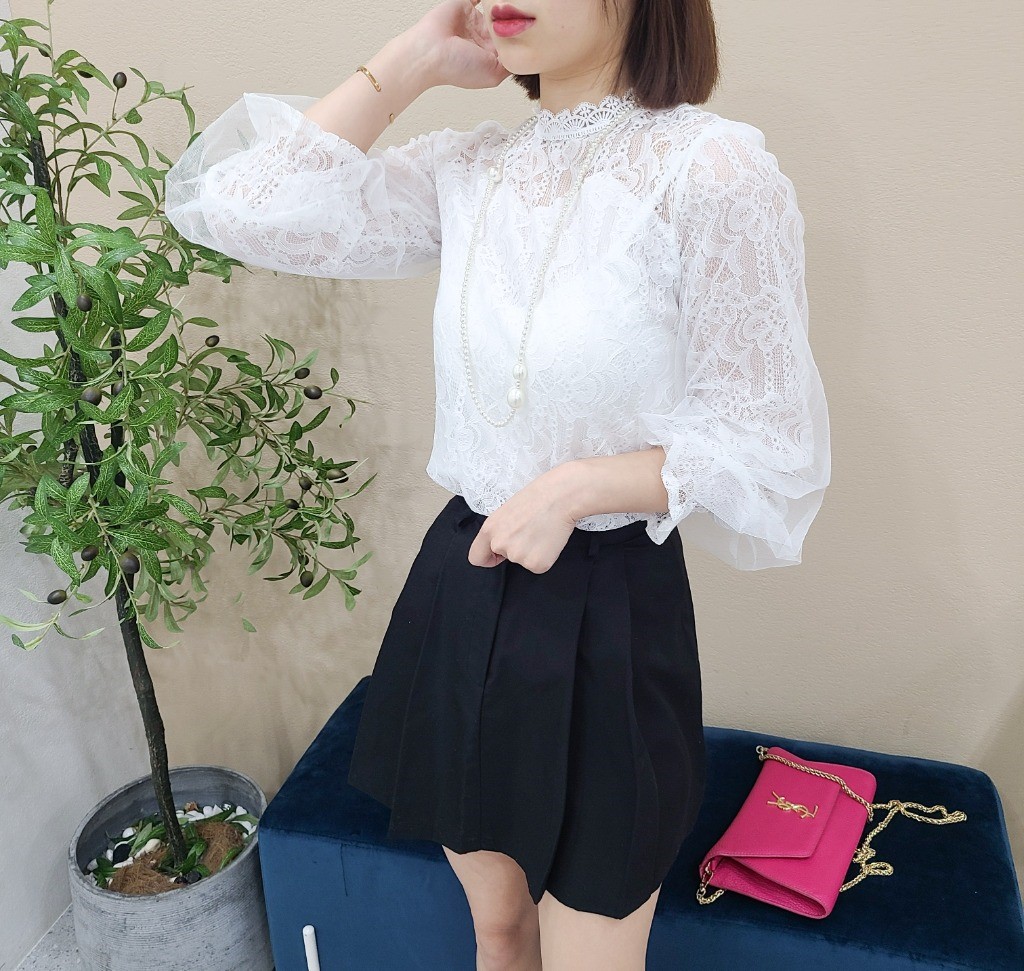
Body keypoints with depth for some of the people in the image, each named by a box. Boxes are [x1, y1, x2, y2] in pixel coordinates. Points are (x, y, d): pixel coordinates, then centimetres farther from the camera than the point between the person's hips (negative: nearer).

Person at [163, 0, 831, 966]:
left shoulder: (710, 168, -14)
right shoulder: (464, 169, 1)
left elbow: (769, 446, -10)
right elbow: (232, 204, -6)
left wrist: (575, 487, -22)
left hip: (610, 608, -4)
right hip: (462, 589, 5)